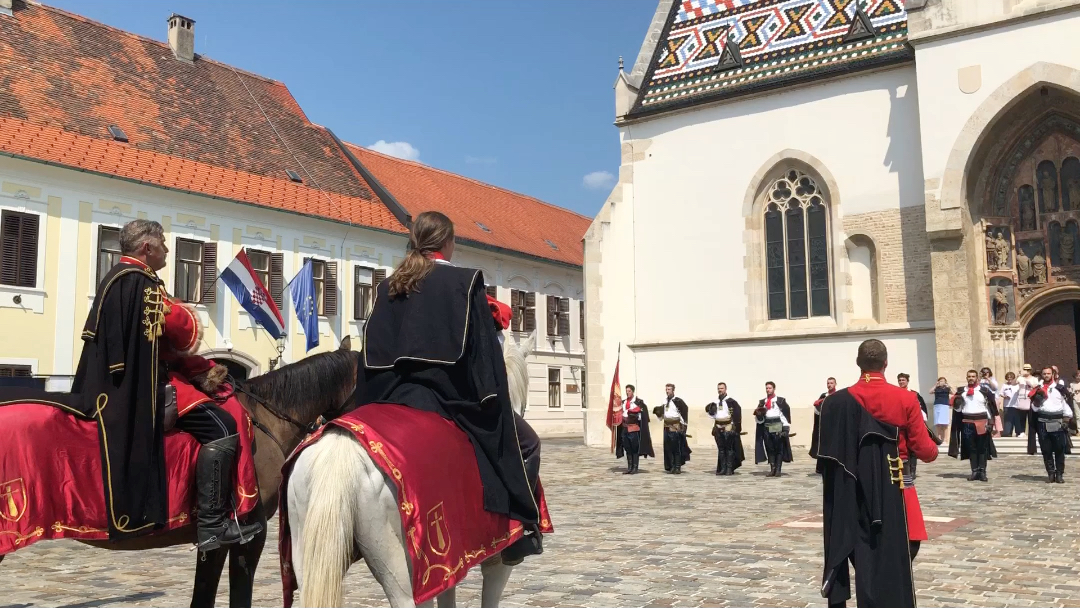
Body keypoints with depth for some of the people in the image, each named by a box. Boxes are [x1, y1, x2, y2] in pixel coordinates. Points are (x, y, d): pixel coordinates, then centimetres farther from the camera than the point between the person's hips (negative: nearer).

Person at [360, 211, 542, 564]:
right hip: (451, 394, -5)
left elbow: (372, 353, 8)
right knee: (523, 441, 12)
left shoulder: (387, 288, 9)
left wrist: (372, 407, 15)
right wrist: (493, 399, -1)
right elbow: (485, 350, -8)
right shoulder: (465, 282, -5)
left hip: (393, 398, 5)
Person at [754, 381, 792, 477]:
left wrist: (786, 428, -11)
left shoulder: (781, 401, 2)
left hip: (778, 427, -4)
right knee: (769, 449, 4)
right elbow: (760, 418, 17)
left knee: (779, 449, -2)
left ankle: (778, 469, 0)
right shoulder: (762, 402, 15)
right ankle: (772, 469, 8)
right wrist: (758, 414, -6)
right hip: (767, 427, 4)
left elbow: (786, 414, -4)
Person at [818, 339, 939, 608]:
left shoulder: (838, 402, -4)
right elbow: (926, 452, -6)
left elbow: (828, 453, -1)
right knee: (896, 559, 7)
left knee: (864, 556, 12)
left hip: (856, 493, 3)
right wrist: (933, 446, 16)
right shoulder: (905, 399, -9)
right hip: (894, 492, -2)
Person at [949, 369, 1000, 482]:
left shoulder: (984, 390, -2)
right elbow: (957, 408, 11)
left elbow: (992, 407, 1)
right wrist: (956, 402, -11)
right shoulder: (961, 391, 6)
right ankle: (974, 471, 11)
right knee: (971, 448, 6)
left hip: (982, 422, -3)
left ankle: (982, 472, 6)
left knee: (982, 449, 2)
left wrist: (990, 423, -3)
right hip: (967, 423, 3)